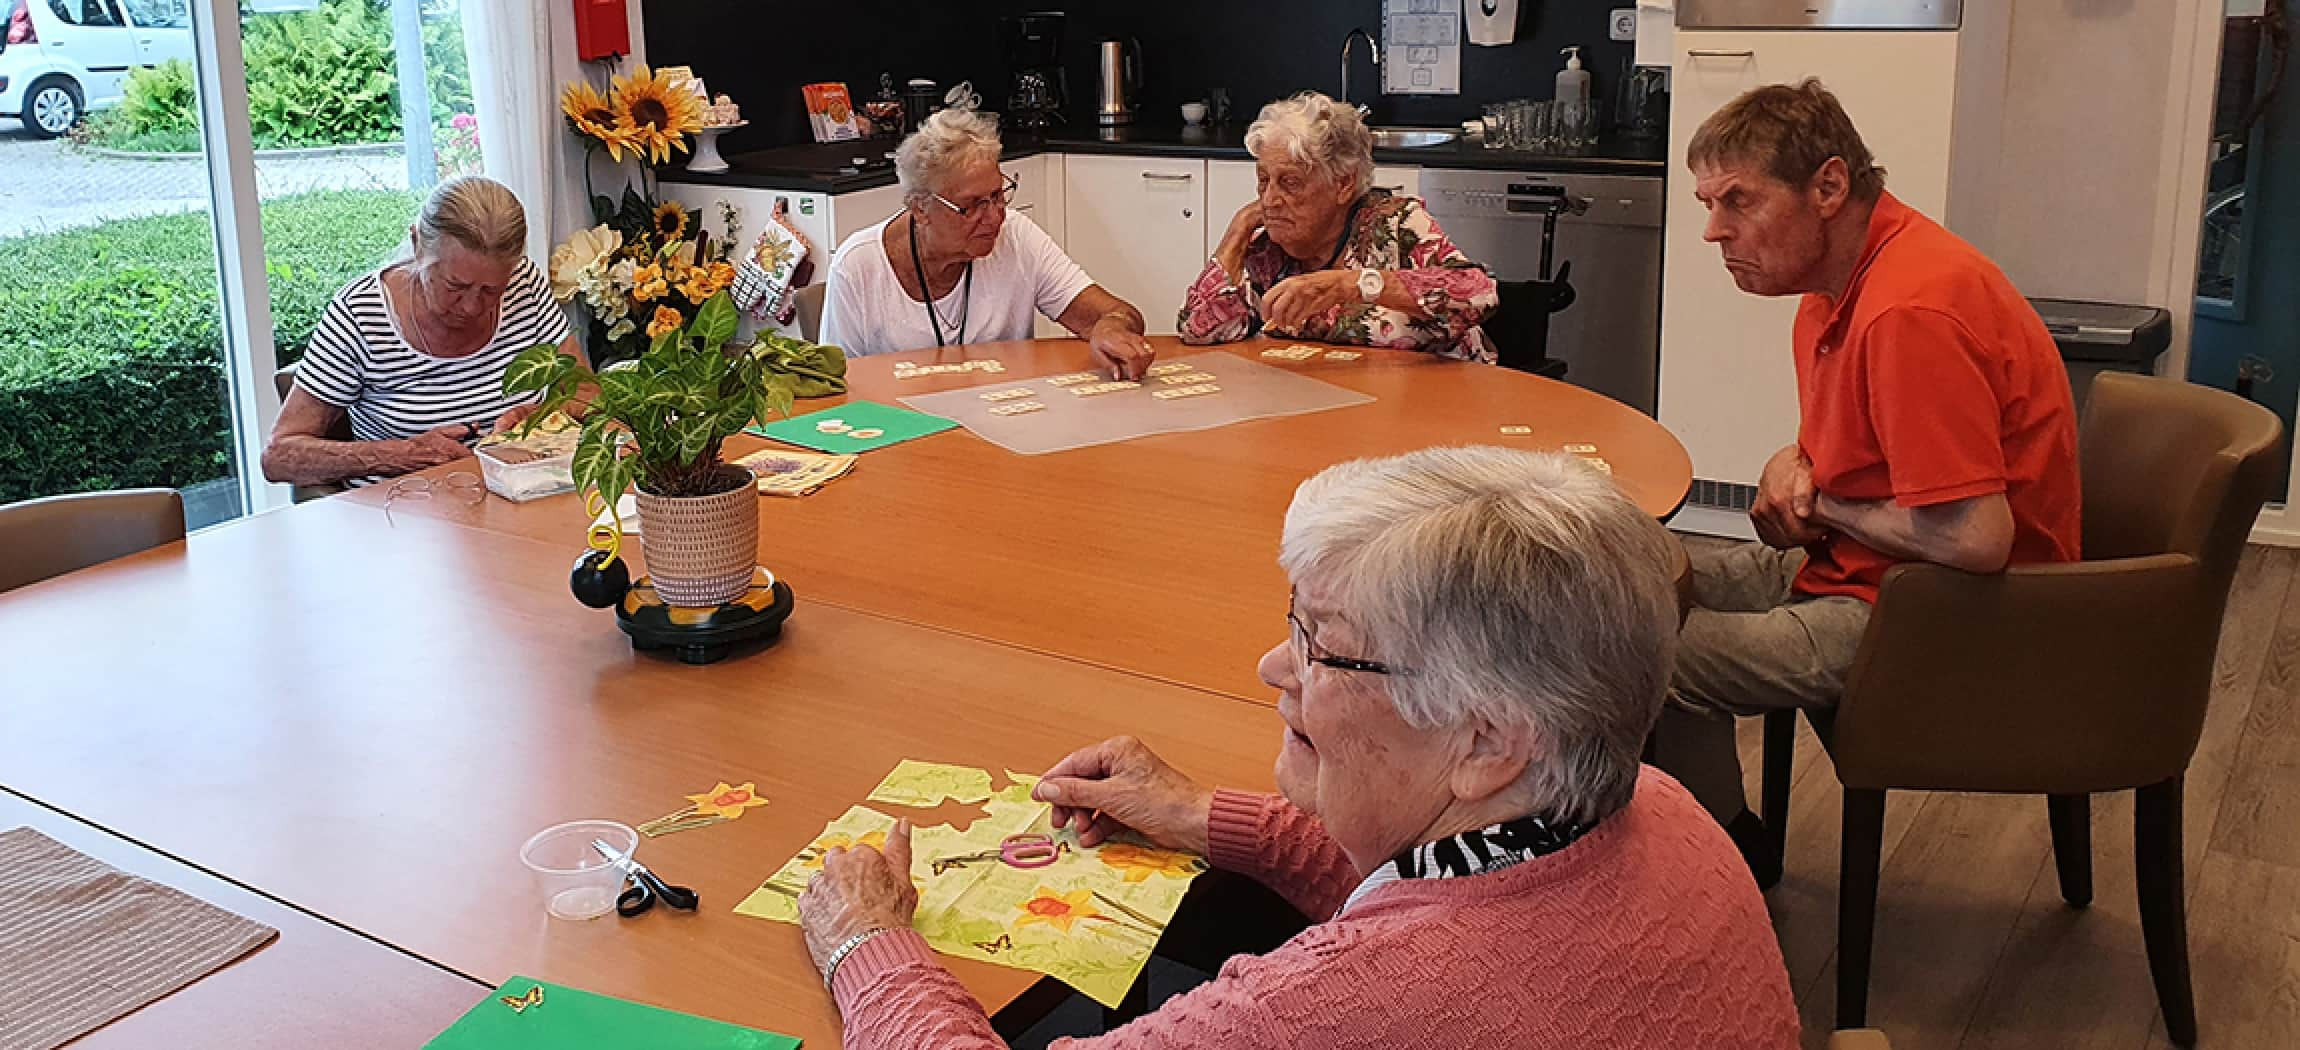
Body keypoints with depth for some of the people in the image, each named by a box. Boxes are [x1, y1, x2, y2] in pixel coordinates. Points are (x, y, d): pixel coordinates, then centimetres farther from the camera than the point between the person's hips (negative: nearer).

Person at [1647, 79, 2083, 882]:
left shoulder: (1912, 311, -28)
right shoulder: (1842, 278, 6)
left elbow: (1976, 538, -31)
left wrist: (1823, 506, -15)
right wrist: (1795, 465, -1)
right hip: (1852, 563, 11)